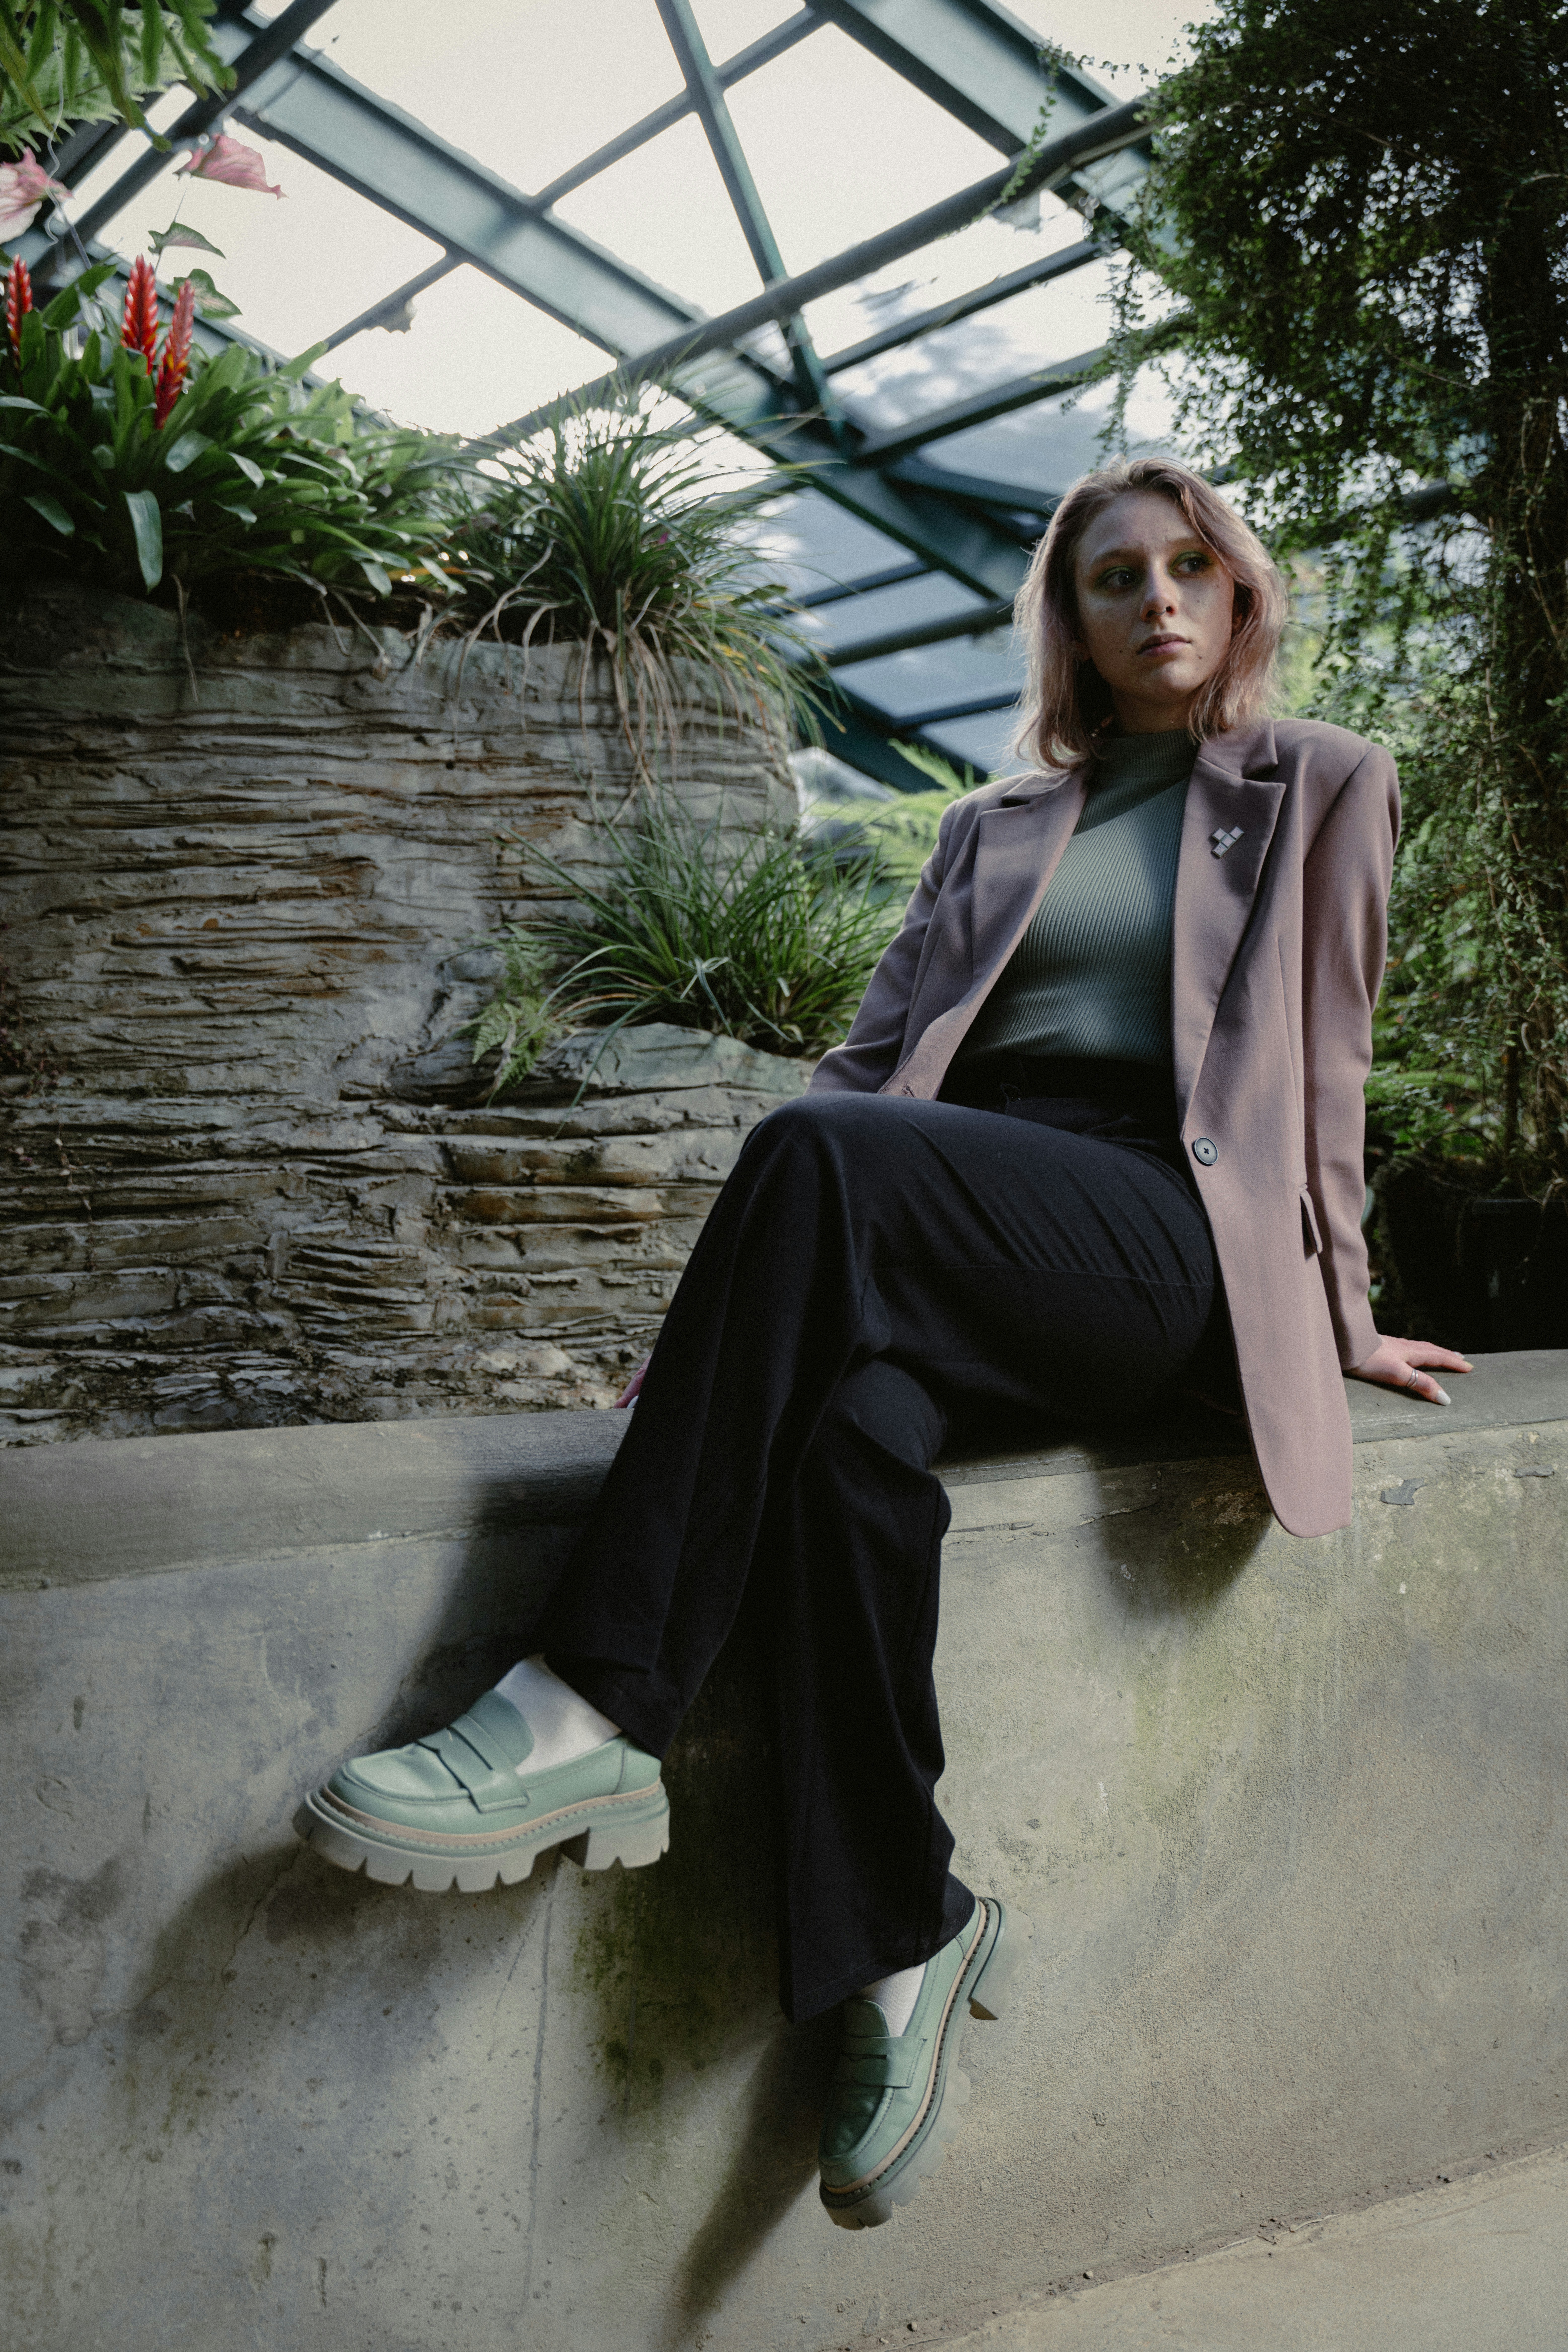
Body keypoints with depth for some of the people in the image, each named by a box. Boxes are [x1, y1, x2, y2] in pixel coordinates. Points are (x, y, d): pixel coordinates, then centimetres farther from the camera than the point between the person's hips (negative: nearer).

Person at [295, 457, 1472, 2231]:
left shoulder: (1323, 787, 19)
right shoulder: (1001, 821, 27)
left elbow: (1320, 1066, 16)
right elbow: (876, 1049, 18)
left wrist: (1337, 1313, 14)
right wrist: (756, 1286, 3)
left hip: (1174, 1239, -3)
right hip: (956, 1246, 4)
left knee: (827, 1152, -34)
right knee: (854, 1416, -35)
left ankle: (589, 1717, -36)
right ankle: (904, 1937, -24)